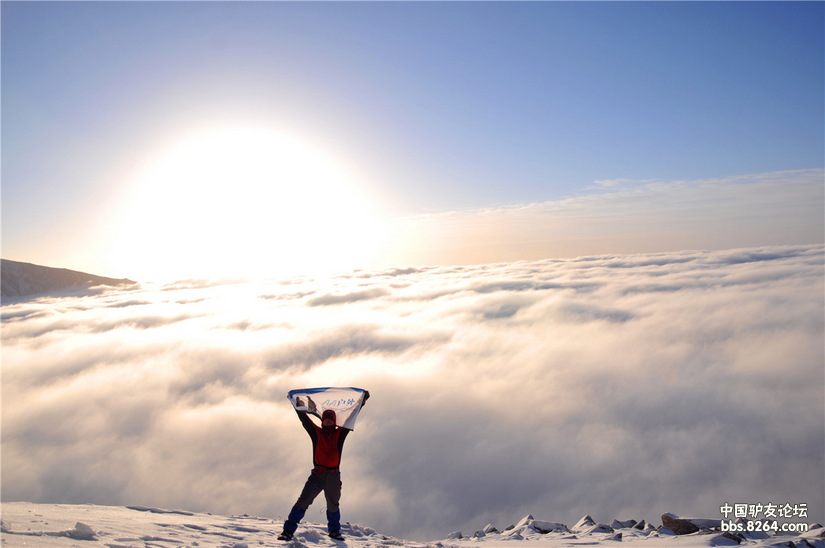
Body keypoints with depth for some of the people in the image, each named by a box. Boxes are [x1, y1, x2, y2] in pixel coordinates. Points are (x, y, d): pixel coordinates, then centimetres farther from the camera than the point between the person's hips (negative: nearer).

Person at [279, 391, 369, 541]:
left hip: (334, 476, 1)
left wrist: (362, 402, 6)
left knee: (333, 506, 14)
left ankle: (334, 531, 33)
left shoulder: (340, 433, 8)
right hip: (317, 474, -1)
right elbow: (304, 419, 7)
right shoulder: (316, 432, 7)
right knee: (303, 502, -9)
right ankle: (288, 531, -6)